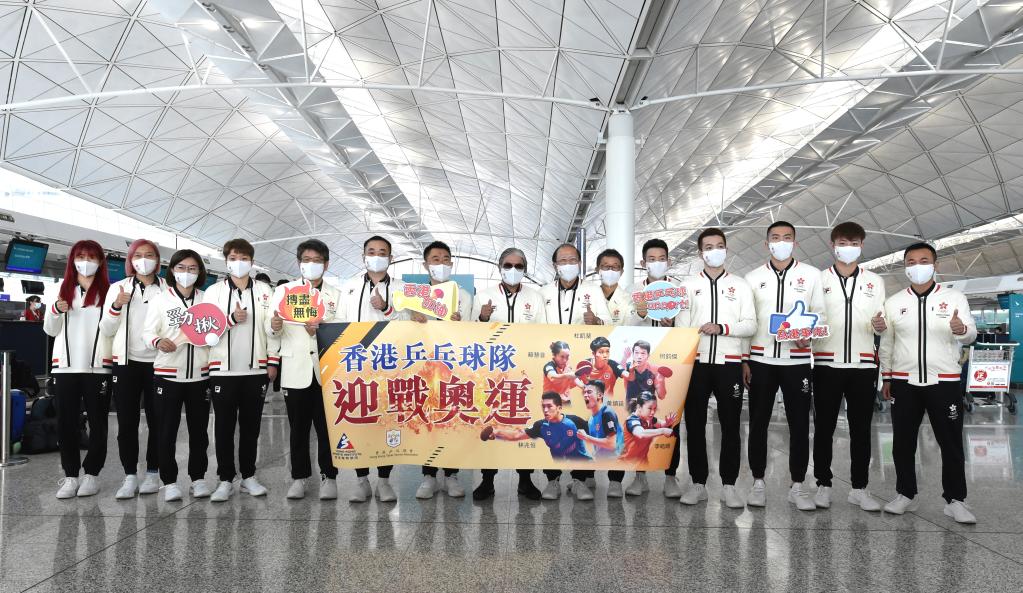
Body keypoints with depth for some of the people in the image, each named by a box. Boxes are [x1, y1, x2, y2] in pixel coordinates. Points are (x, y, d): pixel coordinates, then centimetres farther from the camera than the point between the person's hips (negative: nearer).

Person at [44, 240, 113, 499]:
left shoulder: (108, 291, 3)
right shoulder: (63, 289, 13)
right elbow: (50, 330, 16)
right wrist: (55, 310, -2)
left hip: (97, 367, -3)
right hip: (66, 366, 3)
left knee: (97, 423, 3)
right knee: (65, 424, 4)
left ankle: (91, 473, 14)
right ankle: (70, 475, 13)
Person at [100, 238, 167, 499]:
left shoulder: (168, 289, 4)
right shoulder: (117, 288, 8)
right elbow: (106, 330, 5)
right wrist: (116, 306, -10)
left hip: (157, 362, -1)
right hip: (126, 361, 1)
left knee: (156, 420, 4)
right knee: (127, 422, 1)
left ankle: (153, 473, 16)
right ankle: (130, 476, 8)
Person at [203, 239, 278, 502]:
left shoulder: (264, 290, 7)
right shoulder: (214, 291, 5)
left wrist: (273, 361, 0)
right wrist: (231, 318, -18)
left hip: (256, 369, 1)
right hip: (223, 369, -1)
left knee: (251, 425, 8)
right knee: (224, 426, 3)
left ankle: (249, 476, 19)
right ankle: (225, 480, 12)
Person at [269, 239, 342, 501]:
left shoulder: (336, 295, 11)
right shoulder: (283, 291, 9)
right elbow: (271, 331, 2)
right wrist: (274, 327, -22)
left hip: (326, 370, 0)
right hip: (296, 370, 0)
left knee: (326, 427, 3)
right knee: (298, 428, 6)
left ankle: (328, 477, 13)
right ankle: (299, 477, 17)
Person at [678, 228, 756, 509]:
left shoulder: (740, 285, 10)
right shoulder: (689, 286, 11)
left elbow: (751, 325, 2)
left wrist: (722, 328, -15)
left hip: (729, 362, 0)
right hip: (696, 362, 1)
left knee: (730, 425, 3)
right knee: (694, 424, 3)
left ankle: (729, 485, 12)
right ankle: (698, 483, 13)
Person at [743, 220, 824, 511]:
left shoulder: (811, 275, 6)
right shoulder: (752, 278, 7)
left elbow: (820, 313, 6)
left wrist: (808, 334, -15)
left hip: (797, 360, 0)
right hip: (760, 360, 1)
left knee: (799, 424, 3)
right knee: (758, 422, 5)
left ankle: (797, 486, 14)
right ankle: (758, 482, 16)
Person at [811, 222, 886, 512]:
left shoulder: (874, 281, 13)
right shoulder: (818, 279, 8)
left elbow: (881, 323, 12)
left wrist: (880, 324, -12)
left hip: (863, 365, 1)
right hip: (827, 363, -1)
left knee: (861, 428, 5)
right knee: (824, 426, 2)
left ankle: (860, 488, 14)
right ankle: (823, 485, 11)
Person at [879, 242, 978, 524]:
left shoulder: (955, 298, 1)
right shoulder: (893, 302, 5)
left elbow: (971, 335, -5)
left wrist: (961, 329, -29)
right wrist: (886, 377, 9)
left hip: (944, 382, -1)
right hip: (904, 382, 2)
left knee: (951, 443, 4)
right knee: (903, 443, 7)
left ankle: (955, 499, 15)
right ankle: (906, 494, 20)